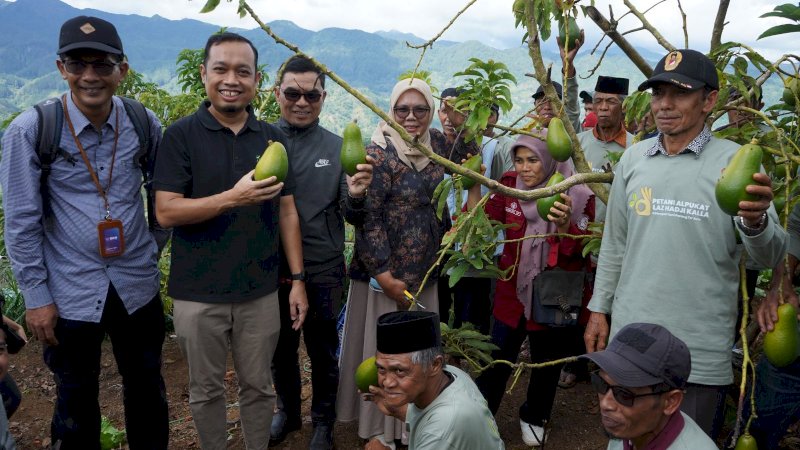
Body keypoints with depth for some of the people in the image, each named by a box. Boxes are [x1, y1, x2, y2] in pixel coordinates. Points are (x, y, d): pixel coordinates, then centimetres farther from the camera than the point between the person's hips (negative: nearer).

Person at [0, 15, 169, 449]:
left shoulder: (145, 124, -4)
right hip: (69, 293, -2)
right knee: (76, 398, 15)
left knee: (147, 388, 18)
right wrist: (36, 296, -7)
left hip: (137, 286, 3)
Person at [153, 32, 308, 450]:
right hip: (199, 294, -2)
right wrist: (233, 198, -26)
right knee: (206, 390, 15)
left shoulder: (272, 137, 4)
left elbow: (287, 212, 5)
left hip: (261, 292, 2)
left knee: (258, 386, 15)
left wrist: (297, 280, 1)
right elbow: (166, 212, -13)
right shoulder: (181, 135, -6)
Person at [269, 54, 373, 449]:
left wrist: (356, 195, -26)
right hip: (272, 268, 1)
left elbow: (353, 217, -5)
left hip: (323, 271, -1)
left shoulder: (338, 148, -3)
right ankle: (287, 411, 44)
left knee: (322, 351, 14)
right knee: (280, 349, 19)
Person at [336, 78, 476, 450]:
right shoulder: (378, 153, -16)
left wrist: (461, 125, 2)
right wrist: (385, 276, -17)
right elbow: (367, 219, -18)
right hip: (386, 271, -6)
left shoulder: (435, 143, 4)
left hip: (425, 270, 7)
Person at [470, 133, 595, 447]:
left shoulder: (578, 195, -14)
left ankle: (534, 417, 44)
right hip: (513, 291, 1)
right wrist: (473, 185, -14)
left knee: (547, 363, 18)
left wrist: (564, 224, -36)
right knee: (496, 361, 9)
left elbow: (576, 250, -17)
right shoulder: (509, 185, -5)